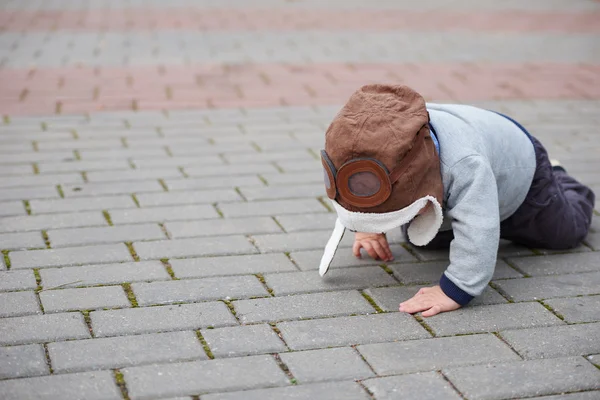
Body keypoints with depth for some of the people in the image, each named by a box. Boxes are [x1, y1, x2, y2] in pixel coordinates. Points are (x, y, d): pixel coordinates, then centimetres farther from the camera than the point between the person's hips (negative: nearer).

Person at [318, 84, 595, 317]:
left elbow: (478, 234, -60)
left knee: (566, 229, 15)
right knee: (420, 238, 21)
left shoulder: (466, 166, -57)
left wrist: (454, 291, -63)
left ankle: (557, 184, 47)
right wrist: (367, 227, -19)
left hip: (516, 167, -4)